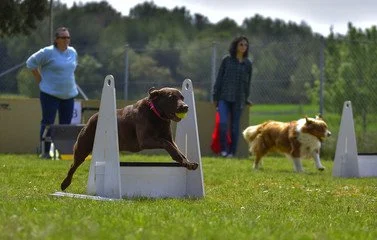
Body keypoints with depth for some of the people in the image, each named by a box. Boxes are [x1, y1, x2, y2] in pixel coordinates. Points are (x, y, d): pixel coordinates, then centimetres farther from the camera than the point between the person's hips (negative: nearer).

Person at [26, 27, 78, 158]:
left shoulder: (73, 52, 9)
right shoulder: (48, 52, -10)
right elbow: (31, 62, -4)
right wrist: (39, 79, -4)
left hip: (69, 94, 6)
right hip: (50, 94, -6)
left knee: (66, 124, 7)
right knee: (48, 123, -4)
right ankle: (45, 152, 1)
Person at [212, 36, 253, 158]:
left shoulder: (248, 64, 6)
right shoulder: (227, 60, 2)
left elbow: (247, 83, 13)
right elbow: (219, 78, 4)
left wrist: (245, 99, 14)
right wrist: (215, 96, 2)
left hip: (238, 99, 2)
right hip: (224, 97, -2)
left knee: (235, 126, 3)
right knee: (223, 122, -15)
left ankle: (232, 151, 13)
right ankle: (223, 149, 1)